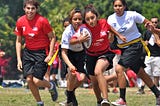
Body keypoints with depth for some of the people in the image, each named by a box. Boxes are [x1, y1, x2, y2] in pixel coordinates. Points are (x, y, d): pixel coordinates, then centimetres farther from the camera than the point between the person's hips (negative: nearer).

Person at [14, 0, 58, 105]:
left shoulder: (42, 21, -16)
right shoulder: (20, 22, -3)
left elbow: (52, 37, -6)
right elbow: (18, 41, 8)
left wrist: (50, 55, -12)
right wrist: (19, 59, 4)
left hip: (42, 52, -5)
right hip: (28, 52, 5)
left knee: (36, 81, -13)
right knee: (29, 79, -6)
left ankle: (51, 86, 21)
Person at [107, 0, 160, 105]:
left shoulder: (132, 15, -12)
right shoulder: (111, 19, -3)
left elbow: (148, 22, -3)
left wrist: (150, 26, -24)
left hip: (135, 45, -5)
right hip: (123, 48, 5)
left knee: (119, 68, -21)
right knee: (141, 73, 12)